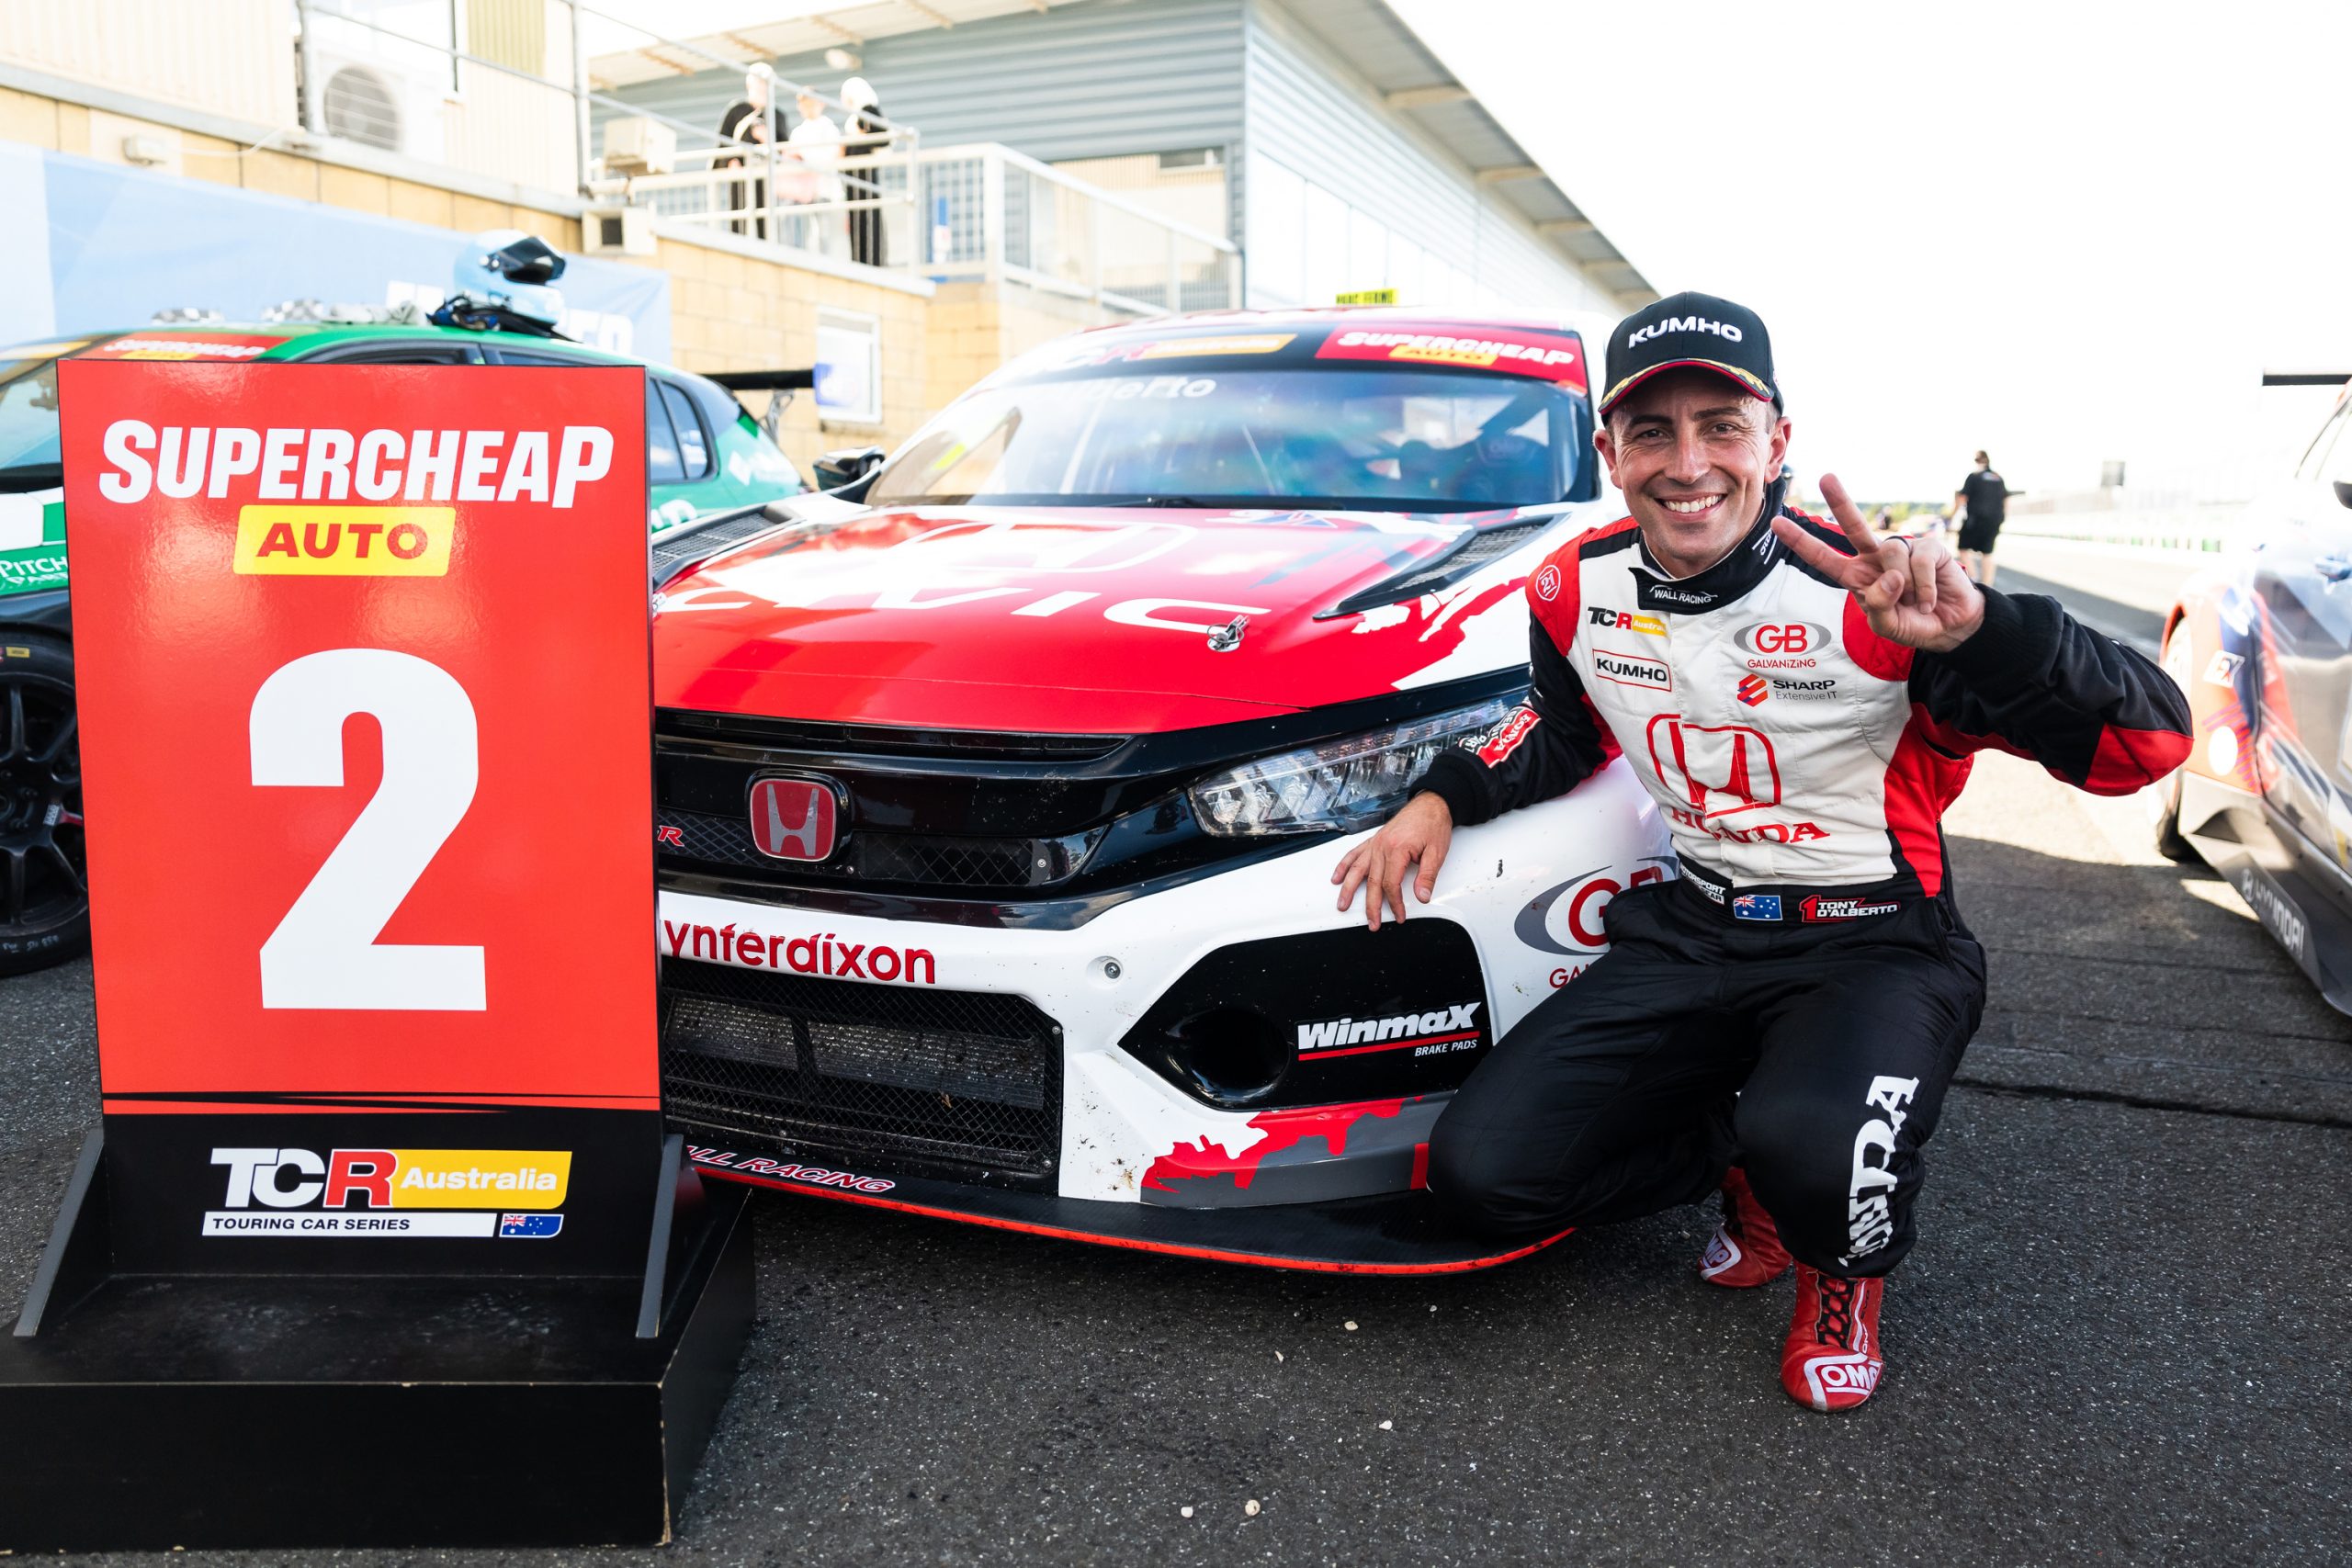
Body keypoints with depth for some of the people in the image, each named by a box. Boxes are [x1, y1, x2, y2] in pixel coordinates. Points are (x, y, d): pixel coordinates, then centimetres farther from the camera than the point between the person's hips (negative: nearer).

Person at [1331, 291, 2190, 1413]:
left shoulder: (1870, 595, -19)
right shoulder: (1578, 590, -3)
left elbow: (2147, 745, -23)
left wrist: (1977, 632, -41)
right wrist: (1445, 797, 2)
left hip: (1874, 942, -4)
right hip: (1692, 931, 5)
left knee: (1816, 1156, -38)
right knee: (1480, 1173, -9)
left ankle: (1844, 1271, 4)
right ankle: (1748, 1158, 16)